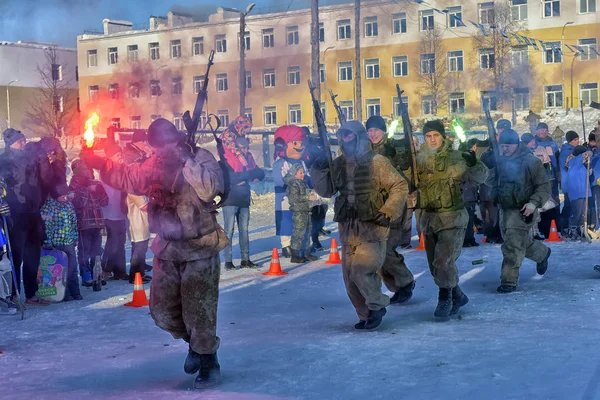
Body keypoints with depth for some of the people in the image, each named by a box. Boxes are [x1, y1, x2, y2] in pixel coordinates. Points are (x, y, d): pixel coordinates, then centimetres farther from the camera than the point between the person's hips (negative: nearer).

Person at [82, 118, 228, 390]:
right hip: (167, 248, 6)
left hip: (199, 248, -6)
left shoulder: (202, 158, -12)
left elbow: (211, 188, -29)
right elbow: (128, 178, 4)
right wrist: (99, 163, -9)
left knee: (198, 311, -1)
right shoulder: (155, 163, 4)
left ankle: (209, 363, 19)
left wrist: (184, 161, -27)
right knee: (162, 310, 11)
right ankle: (195, 343, 37)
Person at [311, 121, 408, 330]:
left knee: (361, 270, -18)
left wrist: (388, 212, -17)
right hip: (348, 227, 6)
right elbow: (325, 190, 11)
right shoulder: (338, 164, 9)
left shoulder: (376, 162, -8)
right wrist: (319, 170, -5)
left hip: (372, 226, -6)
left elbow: (400, 187, -8)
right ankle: (365, 315, 23)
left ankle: (377, 306, 7)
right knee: (350, 276, 7)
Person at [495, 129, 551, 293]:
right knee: (523, 241, 21)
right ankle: (542, 253, 48)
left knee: (513, 246, -11)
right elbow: (497, 182, 21)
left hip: (522, 210, -7)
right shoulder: (502, 161, 6)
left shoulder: (530, 161, -13)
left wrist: (533, 203, -26)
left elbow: (544, 186, -12)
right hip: (505, 209, 7)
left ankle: (509, 281, -5)